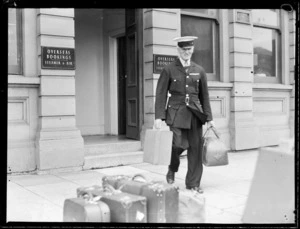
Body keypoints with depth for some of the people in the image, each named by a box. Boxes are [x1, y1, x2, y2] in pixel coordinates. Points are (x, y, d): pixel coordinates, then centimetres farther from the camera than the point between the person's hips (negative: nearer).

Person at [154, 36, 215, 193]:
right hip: (176, 113, -3)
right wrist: (158, 117, -10)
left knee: (195, 148, 1)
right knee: (179, 144, -14)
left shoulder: (199, 71, 12)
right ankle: (172, 170, 19)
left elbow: (204, 96, 13)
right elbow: (161, 94, -1)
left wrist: (209, 118, 8)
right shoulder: (169, 70, 3)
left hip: (194, 113, 3)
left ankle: (193, 183, 15)